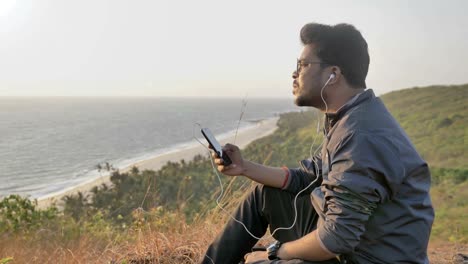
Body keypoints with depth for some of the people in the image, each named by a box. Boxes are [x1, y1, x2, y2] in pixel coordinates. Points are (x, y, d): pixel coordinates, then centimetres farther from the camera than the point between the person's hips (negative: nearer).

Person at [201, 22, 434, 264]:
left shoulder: (362, 137, -29)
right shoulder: (346, 120, 3)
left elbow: (336, 239, -29)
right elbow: (308, 178, 12)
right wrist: (245, 167, 7)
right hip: (345, 230, 9)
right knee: (264, 194, 10)